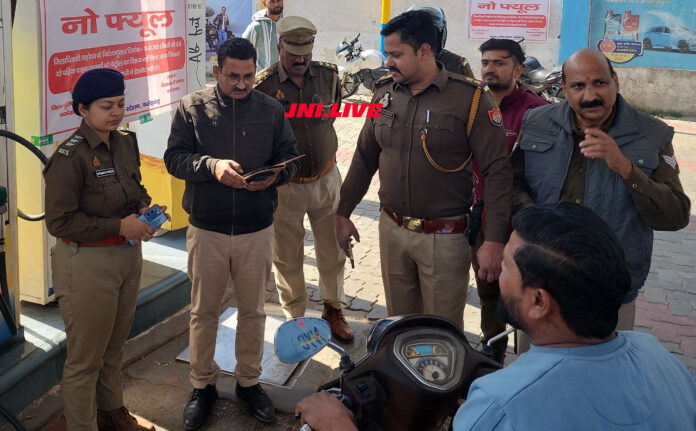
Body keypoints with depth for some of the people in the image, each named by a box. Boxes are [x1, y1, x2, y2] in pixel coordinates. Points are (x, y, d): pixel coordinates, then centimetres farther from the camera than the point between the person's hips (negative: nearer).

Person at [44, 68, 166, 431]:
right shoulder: (70, 155, -18)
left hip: (128, 256, 7)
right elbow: (59, 222, -18)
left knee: (114, 347, 23)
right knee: (85, 358, 7)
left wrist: (145, 209, -3)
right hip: (86, 263, -7)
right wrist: (119, 226, -21)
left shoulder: (125, 143, 4)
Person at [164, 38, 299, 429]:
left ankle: (249, 382, 32)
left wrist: (276, 174, -17)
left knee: (253, 310, 14)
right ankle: (203, 386, 29)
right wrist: (212, 165, -22)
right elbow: (174, 157, -5)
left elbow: (291, 157, 5)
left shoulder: (271, 110, 1)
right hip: (206, 230, -1)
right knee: (204, 312, 11)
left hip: (257, 231, 1)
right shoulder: (192, 108, -2)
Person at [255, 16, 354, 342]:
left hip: (326, 179, 3)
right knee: (287, 257, 8)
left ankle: (333, 310, 33)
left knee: (333, 249, 13)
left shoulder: (329, 76, -3)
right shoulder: (264, 85, -13)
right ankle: (295, 316, 28)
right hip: (284, 185, -3)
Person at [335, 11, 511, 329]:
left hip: (444, 237, -4)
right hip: (391, 230, 5)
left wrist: (494, 241, -17)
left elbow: (497, 172, -13)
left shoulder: (470, 99, -12)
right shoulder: (384, 94, 4)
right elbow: (364, 159, 14)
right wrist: (342, 213, 14)